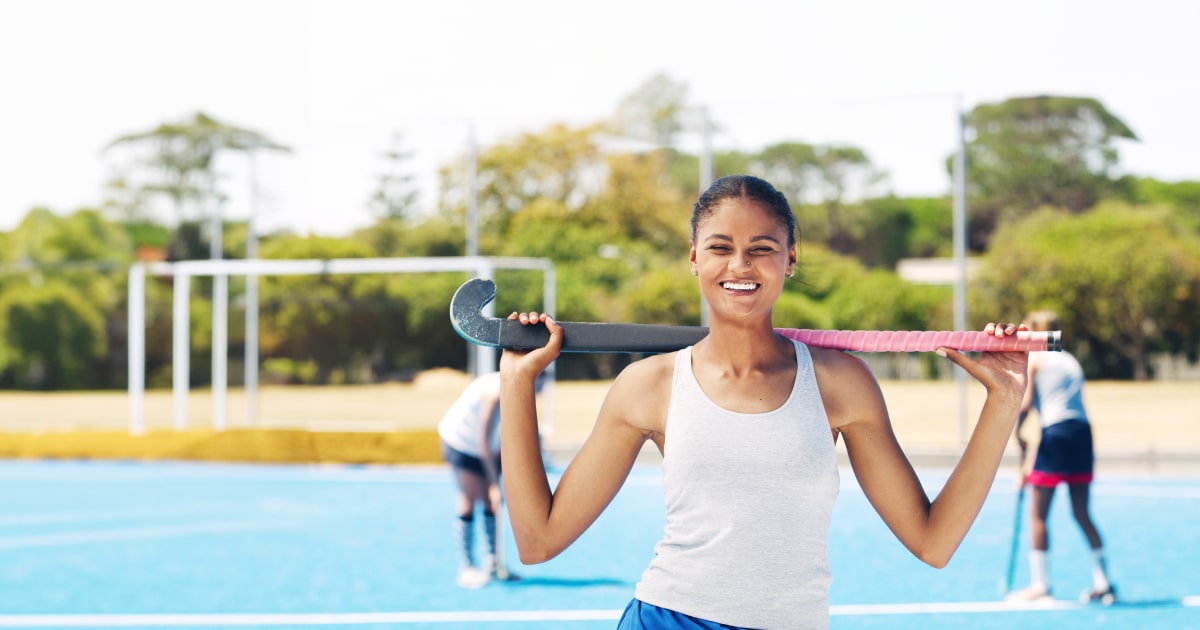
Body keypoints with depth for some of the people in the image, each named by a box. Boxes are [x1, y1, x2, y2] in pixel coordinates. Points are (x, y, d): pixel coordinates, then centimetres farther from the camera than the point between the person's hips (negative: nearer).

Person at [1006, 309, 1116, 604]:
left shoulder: (1032, 358, 4)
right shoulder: (1070, 360, 22)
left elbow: (1025, 404, -6)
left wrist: (1018, 434, 10)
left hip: (1055, 433, -6)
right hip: (1083, 432, 6)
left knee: (1038, 514, 3)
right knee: (1082, 513, 13)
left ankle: (1040, 583, 4)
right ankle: (1103, 583, 11)